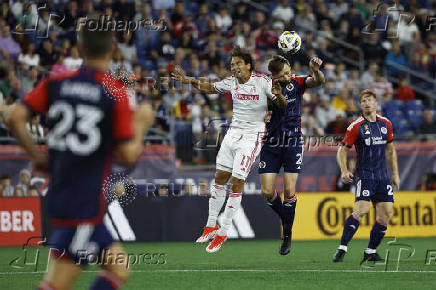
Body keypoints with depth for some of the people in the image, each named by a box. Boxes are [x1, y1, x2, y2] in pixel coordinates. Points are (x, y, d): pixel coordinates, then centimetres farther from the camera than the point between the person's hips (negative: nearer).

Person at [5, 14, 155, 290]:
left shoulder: (56, 82, 4)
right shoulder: (116, 92, -11)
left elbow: (14, 118, -2)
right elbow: (128, 154, -12)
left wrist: (37, 155, 11)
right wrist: (141, 126, 6)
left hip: (59, 192, 7)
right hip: (86, 201, -7)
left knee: (118, 267, 17)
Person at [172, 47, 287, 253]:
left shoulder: (262, 81, -11)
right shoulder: (232, 82, 4)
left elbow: (282, 104, -9)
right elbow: (211, 88, 20)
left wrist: (278, 93, -32)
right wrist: (190, 81, 7)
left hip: (252, 137, -6)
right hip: (233, 133, 6)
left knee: (236, 184, -6)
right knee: (219, 179, 7)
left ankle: (222, 233, 1)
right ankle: (211, 226, 18)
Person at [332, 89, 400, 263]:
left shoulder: (386, 124, 8)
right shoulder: (356, 126, -6)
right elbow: (342, 150, -2)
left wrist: (395, 173, 17)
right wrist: (344, 171, -16)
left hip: (382, 176, 5)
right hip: (364, 175, -5)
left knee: (386, 213, -2)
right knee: (362, 209, -21)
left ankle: (371, 252, 8)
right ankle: (342, 249, -19)